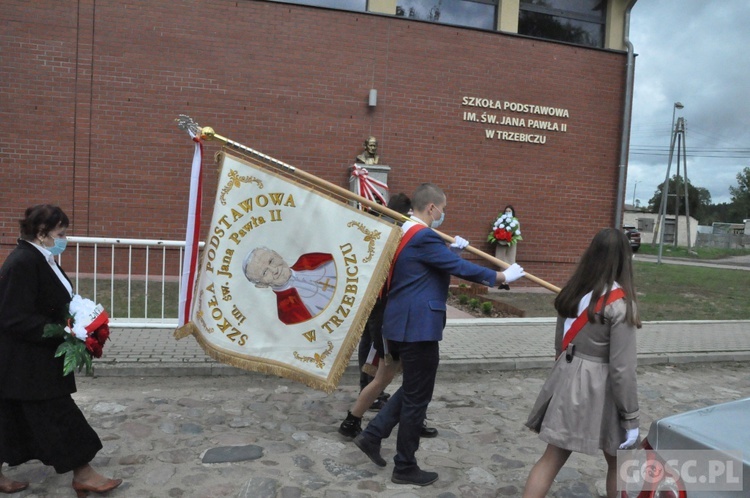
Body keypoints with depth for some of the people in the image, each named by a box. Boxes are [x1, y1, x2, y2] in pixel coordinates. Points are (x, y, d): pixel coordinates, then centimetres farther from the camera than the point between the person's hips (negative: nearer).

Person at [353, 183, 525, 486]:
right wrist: (502, 276, -6)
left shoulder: (403, 233, 12)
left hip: (402, 324, 10)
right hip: (417, 327, -10)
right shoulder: (423, 237, -19)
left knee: (411, 389, 24)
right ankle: (405, 467, 19)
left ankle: (372, 436, 25)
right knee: (417, 398, 4)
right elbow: (460, 268, -16)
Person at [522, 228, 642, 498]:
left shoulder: (573, 292, 3)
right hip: (599, 388, -5)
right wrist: (630, 417, -9)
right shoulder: (620, 303, -17)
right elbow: (622, 368, -17)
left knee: (552, 459, 11)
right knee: (618, 463, 18)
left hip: (567, 379, 6)